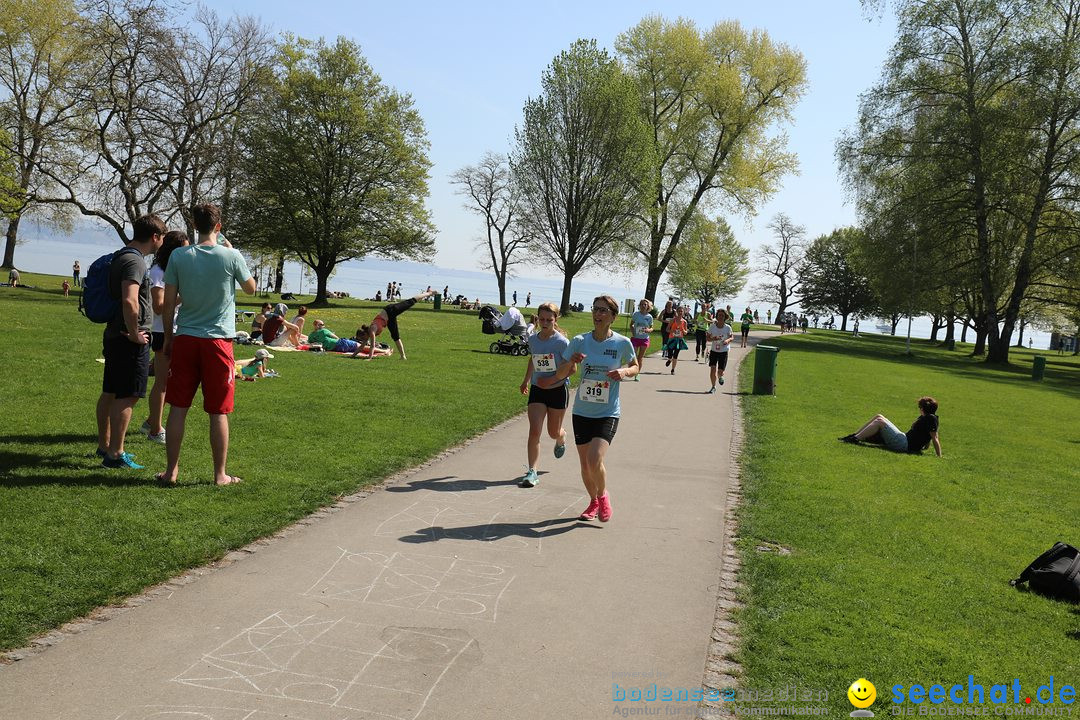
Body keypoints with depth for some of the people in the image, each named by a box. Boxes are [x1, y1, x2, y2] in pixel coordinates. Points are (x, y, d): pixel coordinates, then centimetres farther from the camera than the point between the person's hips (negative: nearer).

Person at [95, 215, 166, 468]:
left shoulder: (120, 257, 13)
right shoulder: (134, 261, -18)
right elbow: (130, 301, -31)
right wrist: (135, 333, -20)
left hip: (113, 335, 10)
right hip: (130, 340, -10)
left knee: (110, 393, 18)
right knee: (127, 397, -5)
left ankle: (104, 445, 30)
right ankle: (115, 455, -1)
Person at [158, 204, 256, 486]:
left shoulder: (178, 256, -1)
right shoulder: (231, 256, -6)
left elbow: (168, 303, 2)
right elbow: (251, 288, 11)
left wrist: (168, 336, 15)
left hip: (185, 338, 2)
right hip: (218, 340, -2)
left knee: (178, 408, 10)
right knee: (218, 412, 5)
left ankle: (171, 471, 15)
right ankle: (220, 474, 11)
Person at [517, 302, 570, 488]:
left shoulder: (562, 342, -14)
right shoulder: (533, 339, 3)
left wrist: (550, 381, -22)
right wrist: (526, 381, 30)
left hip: (558, 389, -3)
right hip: (537, 389, 3)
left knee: (553, 432, 12)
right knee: (534, 431, -11)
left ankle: (561, 440, 51)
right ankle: (532, 472, -9)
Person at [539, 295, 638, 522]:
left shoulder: (622, 343, -6)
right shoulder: (580, 341, -2)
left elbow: (635, 367, 12)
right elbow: (561, 374, 2)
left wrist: (625, 371, -11)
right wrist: (571, 362, -19)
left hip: (608, 413, -3)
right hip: (582, 411, 3)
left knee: (595, 460, -20)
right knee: (585, 464, 10)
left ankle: (603, 496, 11)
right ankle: (593, 502, 36)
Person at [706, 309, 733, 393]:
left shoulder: (728, 327, -8)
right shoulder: (712, 326, -6)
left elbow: (732, 337, 4)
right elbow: (708, 338, 0)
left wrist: (728, 340, -18)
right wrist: (713, 339, -22)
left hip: (723, 352, -1)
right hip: (714, 351, 1)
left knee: (720, 372, -2)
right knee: (712, 369, -11)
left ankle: (720, 377, 37)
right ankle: (713, 387, 7)